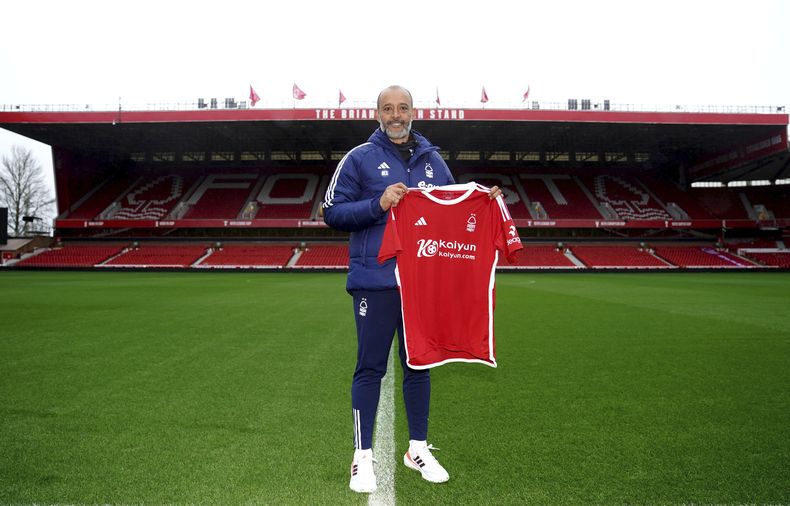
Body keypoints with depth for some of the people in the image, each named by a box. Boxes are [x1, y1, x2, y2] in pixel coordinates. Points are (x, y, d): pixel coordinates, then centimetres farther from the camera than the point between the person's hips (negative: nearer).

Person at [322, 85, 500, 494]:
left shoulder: (432, 160, 15)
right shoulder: (360, 158, 1)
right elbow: (332, 212, -4)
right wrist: (378, 204, -16)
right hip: (375, 281, -4)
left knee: (419, 364, 12)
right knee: (371, 367, 1)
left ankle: (418, 449, 27)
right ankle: (363, 456, 13)